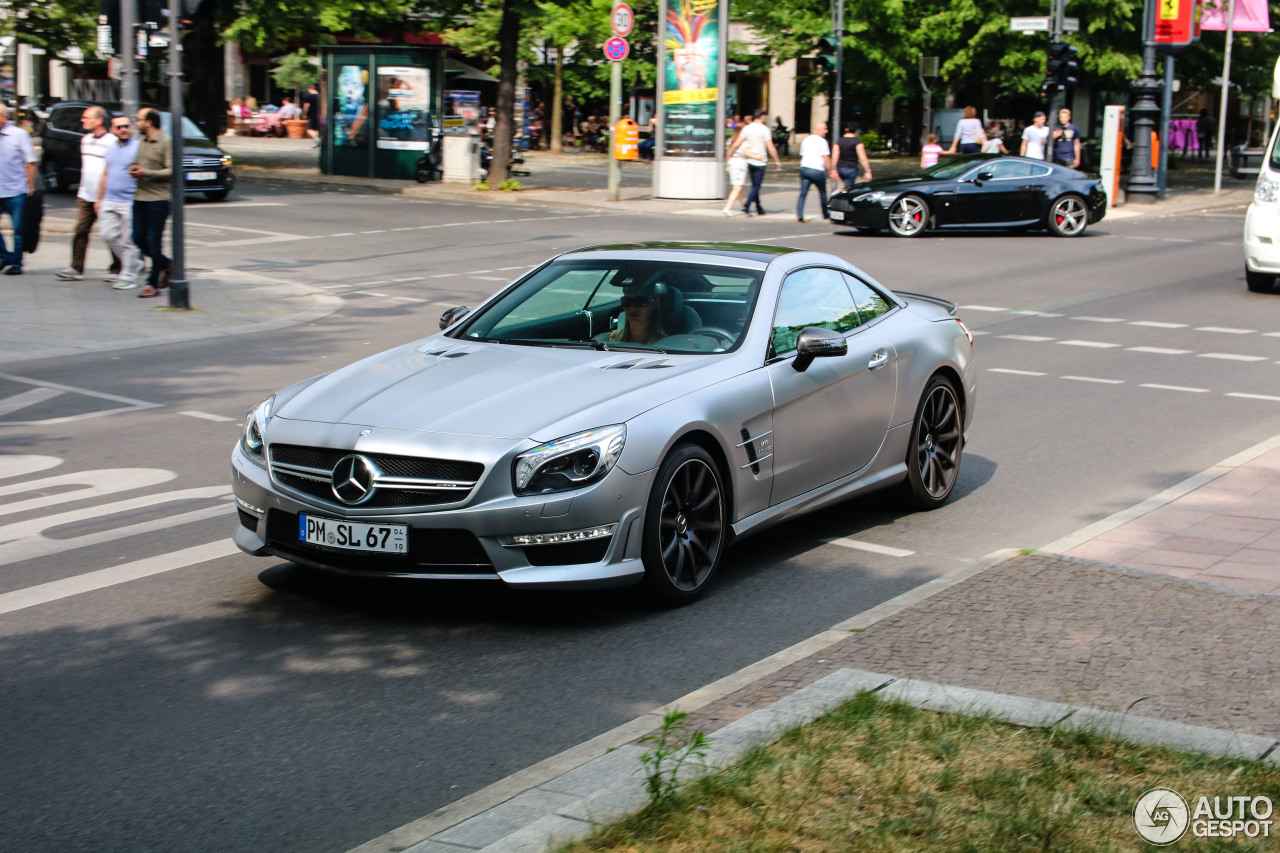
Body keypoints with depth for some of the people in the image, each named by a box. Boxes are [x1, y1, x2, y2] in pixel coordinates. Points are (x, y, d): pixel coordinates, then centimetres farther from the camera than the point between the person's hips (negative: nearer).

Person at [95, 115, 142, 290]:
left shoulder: (138, 147, -6)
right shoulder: (111, 149, 16)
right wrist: (100, 199, 21)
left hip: (129, 202, -7)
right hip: (109, 202, 7)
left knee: (128, 240, -3)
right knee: (109, 235, 2)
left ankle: (128, 277, 6)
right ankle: (134, 262, 20)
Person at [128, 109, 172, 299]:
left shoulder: (166, 142, -8)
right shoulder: (141, 142, 16)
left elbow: (171, 171, -14)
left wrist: (146, 173, -18)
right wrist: (133, 170, 4)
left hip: (158, 198, -8)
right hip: (140, 197, 8)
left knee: (154, 241, -5)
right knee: (139, 238, 7)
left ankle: (153, 284, 1)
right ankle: (166, 265, 27)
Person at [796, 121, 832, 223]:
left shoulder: (806, 140, 15)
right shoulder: (821, 141, -8)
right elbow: (826, 158, -10)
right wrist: (831, 171, -3)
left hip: (804, 168, 5)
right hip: (817, 170, -5)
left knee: (803, 194, 0)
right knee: (822, 194, 12)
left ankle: (799, 216, -12)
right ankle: (826, 216, 24)